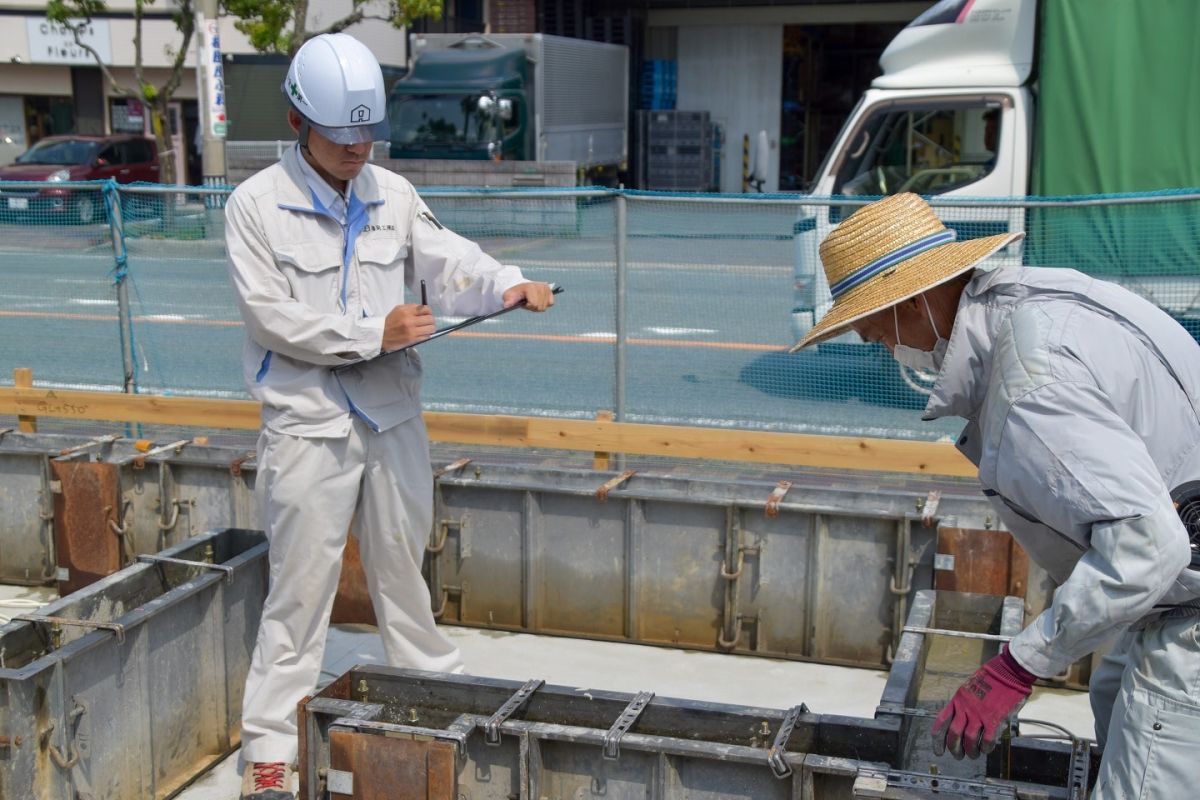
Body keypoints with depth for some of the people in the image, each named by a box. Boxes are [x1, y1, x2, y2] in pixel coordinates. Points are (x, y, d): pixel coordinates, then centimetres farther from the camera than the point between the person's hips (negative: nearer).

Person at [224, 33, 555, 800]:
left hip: (394, 415, 4)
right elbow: (273, 315, -13)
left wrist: (509, 285, -22)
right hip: (309, 424, -4)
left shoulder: (394, 194, 5)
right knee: (301, 586, 1)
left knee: (405, 566, 18)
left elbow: (449, 261, -2)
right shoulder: (257, 204, -7)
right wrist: (374, 334, -17)